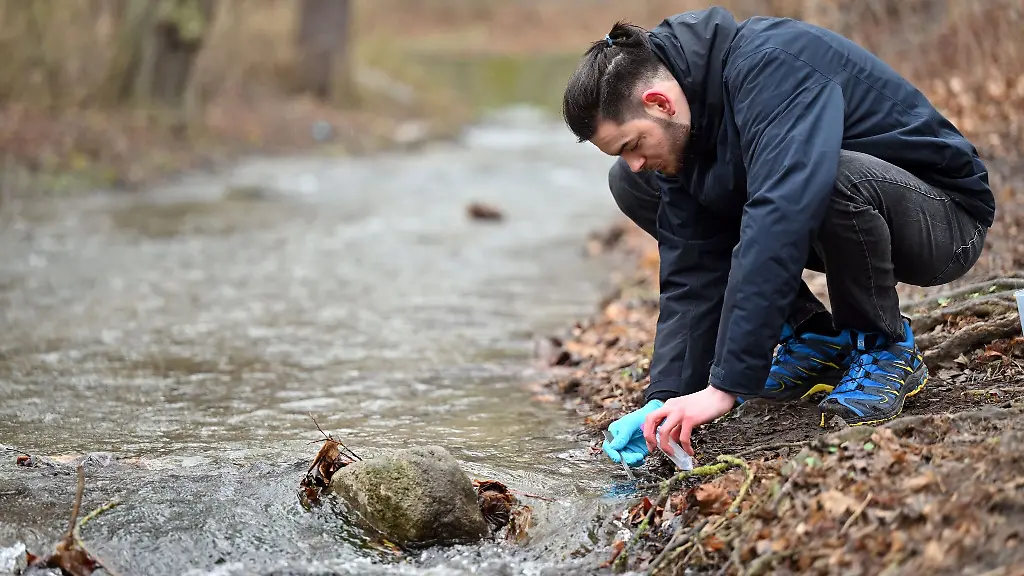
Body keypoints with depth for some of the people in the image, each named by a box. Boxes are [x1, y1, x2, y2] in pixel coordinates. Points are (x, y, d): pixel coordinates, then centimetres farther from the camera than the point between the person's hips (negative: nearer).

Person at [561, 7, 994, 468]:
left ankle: (887, 350, -13)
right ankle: (813, 339, 4)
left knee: (838, 176, -43)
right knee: (629, 185, -1)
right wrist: (665, 399, -17)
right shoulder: (685, 128, -5)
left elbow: (780, 220, -42)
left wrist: (726, 385, -44)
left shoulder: (770, 67, -31)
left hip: (947, 220, -8)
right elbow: (690, 271, -6)